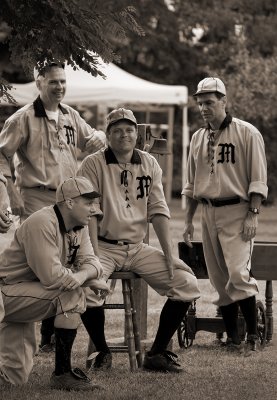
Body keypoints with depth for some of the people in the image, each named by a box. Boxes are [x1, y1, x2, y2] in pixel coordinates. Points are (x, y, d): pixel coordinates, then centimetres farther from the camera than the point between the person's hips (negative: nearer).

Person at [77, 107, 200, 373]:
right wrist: (94, 257, -20)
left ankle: (157, 353, -1)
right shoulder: (93, 164, -5)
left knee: (187, 283, -10)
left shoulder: (149, 164, 9)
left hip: (138, 248, 4)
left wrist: (169, 256, -3)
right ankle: (102, 352, -8)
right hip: (105, 246, -4)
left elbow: (158, 211, 6)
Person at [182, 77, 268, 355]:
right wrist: (187, 221, 14)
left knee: (238, 274, -17)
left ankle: (252, 336, -7)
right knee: (220, 280, 6)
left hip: (237, 211, -6)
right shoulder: (198, 138, 14)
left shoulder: (247, 133, -4)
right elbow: (191, 184, 19)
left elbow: (257, 179, -7)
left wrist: (253, 214, -15)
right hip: (209, 213, 6)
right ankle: (232, 337, 13)